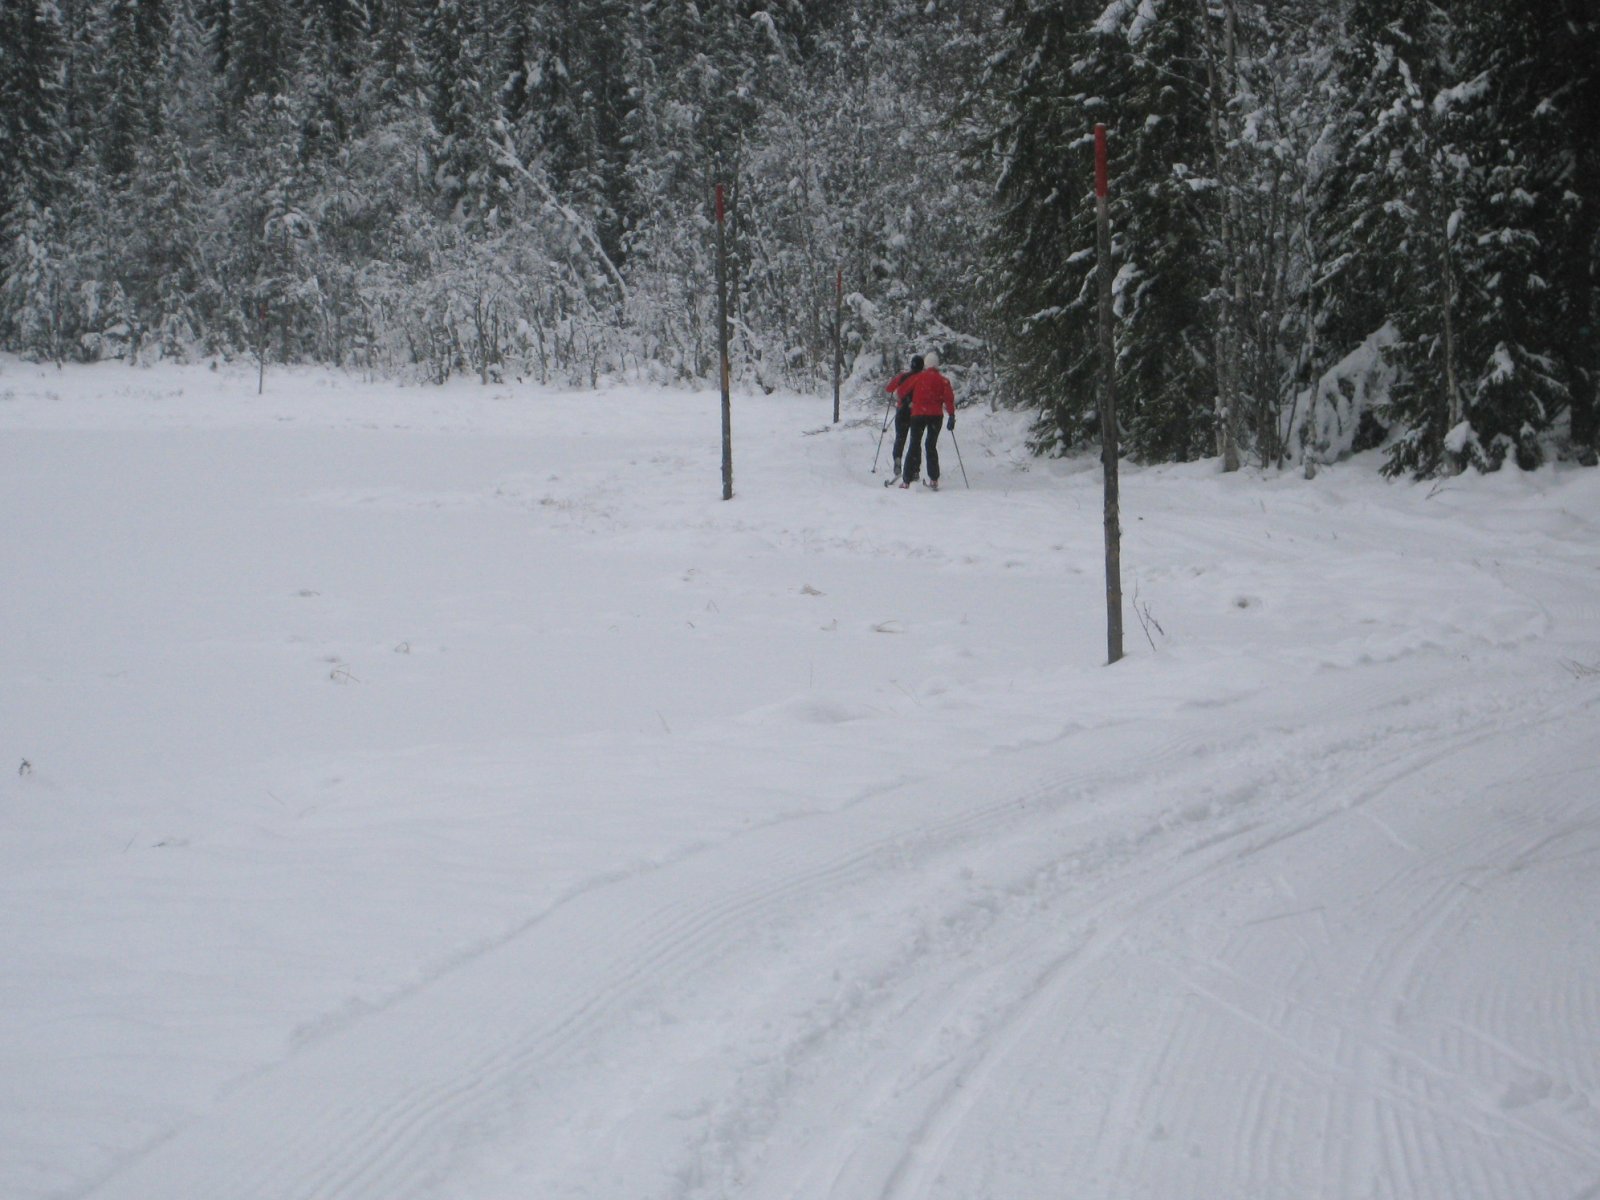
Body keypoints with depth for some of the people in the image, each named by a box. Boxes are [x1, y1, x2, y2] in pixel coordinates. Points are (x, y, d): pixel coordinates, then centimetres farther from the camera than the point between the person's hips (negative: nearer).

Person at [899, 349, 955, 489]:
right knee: (932, 446, 10)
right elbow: (949, 398, -8)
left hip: (918, 415, 0)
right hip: (936, 415, 0)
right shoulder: (942, 380, 0)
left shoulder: (917, 378, 2)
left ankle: (907, 480, 0)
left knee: (914, 445, 6)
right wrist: (951, 416, -7)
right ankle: (933, 479, 1)